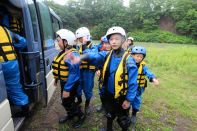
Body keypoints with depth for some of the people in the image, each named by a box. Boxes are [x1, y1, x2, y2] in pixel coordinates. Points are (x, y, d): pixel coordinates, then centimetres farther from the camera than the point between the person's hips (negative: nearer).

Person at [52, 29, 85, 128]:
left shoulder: (73, 54, -25)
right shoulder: (63, 52, 4)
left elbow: (73, 73, -28)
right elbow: (59, 67, 14)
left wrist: (67, 89, -26)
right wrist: (56, 79, 21)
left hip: (71, 84, -9)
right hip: (64, 82, 9)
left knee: (68, 102, 5)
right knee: (65, 101, 22)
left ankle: (81, 116, 30)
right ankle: (71, 114, 48)